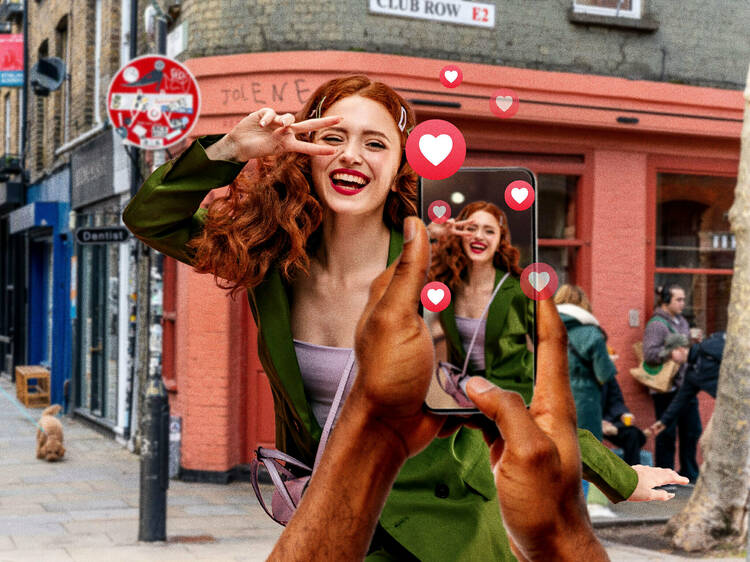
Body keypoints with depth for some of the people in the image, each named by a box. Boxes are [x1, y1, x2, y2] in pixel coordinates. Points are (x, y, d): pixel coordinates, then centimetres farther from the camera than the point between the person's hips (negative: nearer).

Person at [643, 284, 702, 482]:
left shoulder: (681, 321, 15)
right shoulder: (656, 324, -12)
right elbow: (649, 354, -22)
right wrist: (671, 354, -29)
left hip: (685, 385, 8)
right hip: (666, 389, -8)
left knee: (692, 430, 14)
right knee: (667, 434, -1)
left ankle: (690, 473, 27)